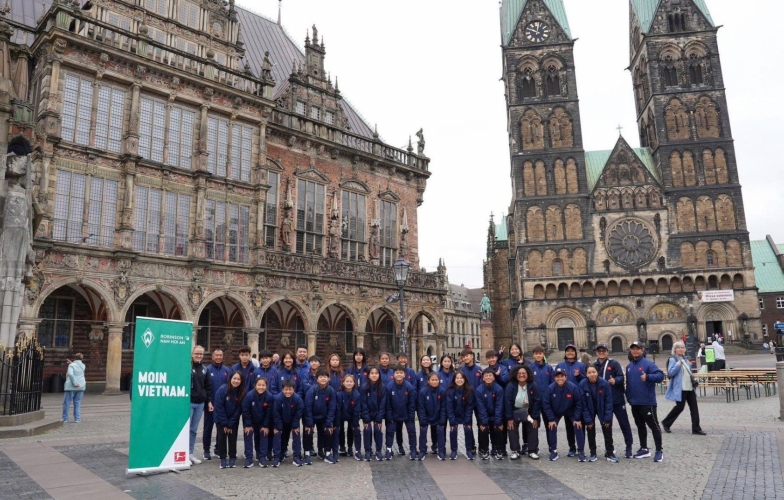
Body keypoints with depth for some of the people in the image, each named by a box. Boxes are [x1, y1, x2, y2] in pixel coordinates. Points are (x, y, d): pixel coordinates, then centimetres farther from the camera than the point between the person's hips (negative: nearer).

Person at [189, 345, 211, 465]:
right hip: (188, 402, -5)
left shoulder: (205, 369, 12)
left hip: (200, 403, 5)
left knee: (194, 429, 9)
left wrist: (209, 401, 8)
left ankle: (190, 453, 15)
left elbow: (208, 386, 14)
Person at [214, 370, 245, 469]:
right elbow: (219, 408, -17)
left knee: (233, 438, 1)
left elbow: (238, 410, -9)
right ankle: (223, 459, 10)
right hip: (221, 419, -2)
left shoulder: (242, 393, -13)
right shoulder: (222, 390, -21)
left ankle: (232, 459, 12)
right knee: (222, 438, -1)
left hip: (234, 420, 2)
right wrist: (225, 424, -15)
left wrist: (230, 424, -11)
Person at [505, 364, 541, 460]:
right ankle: (515, 451, 6)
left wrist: (535, 418, -14)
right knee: (512, 429, -6)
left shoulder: (534, 386, -18)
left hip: (529, 412, 1)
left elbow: (537, 402, -14)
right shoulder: (510, 386, -20)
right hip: (514, 412, -1)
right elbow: (508, 402, -18)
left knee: (533, 429, 0)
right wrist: (509, 418, -19)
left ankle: (533, 451, 14)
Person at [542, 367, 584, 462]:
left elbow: (578, 404, -16)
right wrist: (551, 419, -17)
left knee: (578, 427, -13)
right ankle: (553, 451, 7)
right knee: (552, 428, -10)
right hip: (555, 413, 1)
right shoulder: (550, 388, -26)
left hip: (571, 412, -1)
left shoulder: (573, 387, -28)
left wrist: (578, 419, -17)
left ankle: (581, 452, 0)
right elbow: (546, 404, -17)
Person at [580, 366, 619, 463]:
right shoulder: (582, 384, -24)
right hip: (589, 410, 0)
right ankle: (593, 453, 16)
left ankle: (610, 453, 14)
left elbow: (608, 401, -17)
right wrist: (587, 419, -17)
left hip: (602, 409, 0)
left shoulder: (604, 383, -25)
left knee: (607, 431, 2)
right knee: (591, 431, 4)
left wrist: (607, 418, -17)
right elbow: (583, 403, -17)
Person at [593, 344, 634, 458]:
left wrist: (615, 381, -29)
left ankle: (629, 446, 15)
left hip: (617, 399, -4)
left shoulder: (614, 363, -4)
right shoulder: (594, 366, 7)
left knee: (624, 423, 4)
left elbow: (621, 377, -11)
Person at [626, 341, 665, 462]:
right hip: (634, 403, 7)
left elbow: (660, 375, -21)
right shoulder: (629, 366, 12)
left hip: (647, 402, -7)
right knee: (640, 426, 16)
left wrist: (648, 377, -35)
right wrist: (628, 397, 14)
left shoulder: (648, 363, -10)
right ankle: (644, 449, 26)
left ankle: (659, 451, 10)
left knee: (654, 426, 1)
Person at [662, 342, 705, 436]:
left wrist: (690, 366, 10)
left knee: (694, 407, 3)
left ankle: (696, 428, 9)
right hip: (680, 388, -8)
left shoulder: (685, 359, 16)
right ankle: (666, 423, 14)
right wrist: (678, 365, -23)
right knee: (680, 407, -3)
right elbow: (670, 373, -16)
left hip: (690, 387, 8)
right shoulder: (673, 360, -8)